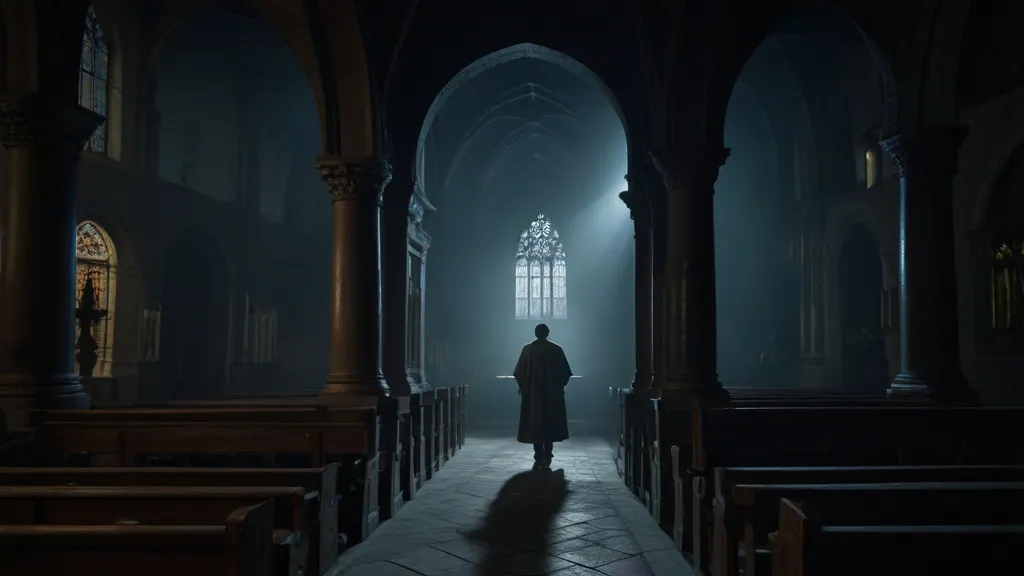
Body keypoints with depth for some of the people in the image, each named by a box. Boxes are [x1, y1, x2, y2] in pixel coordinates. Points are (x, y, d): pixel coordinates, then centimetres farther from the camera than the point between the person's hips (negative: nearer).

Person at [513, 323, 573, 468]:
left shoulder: (527, 349, -2)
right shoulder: (556, 349, -3)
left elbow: (519, 372, 1)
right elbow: (565, 372, 0)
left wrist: (522, 387, 15)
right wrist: (560, 386, 15)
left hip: (532, 393, 0)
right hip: (552, 393, 0)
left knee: (535, 424, 5)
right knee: (549, 424, 9)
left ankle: (539, 458, 0)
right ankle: (547, 458, 6)